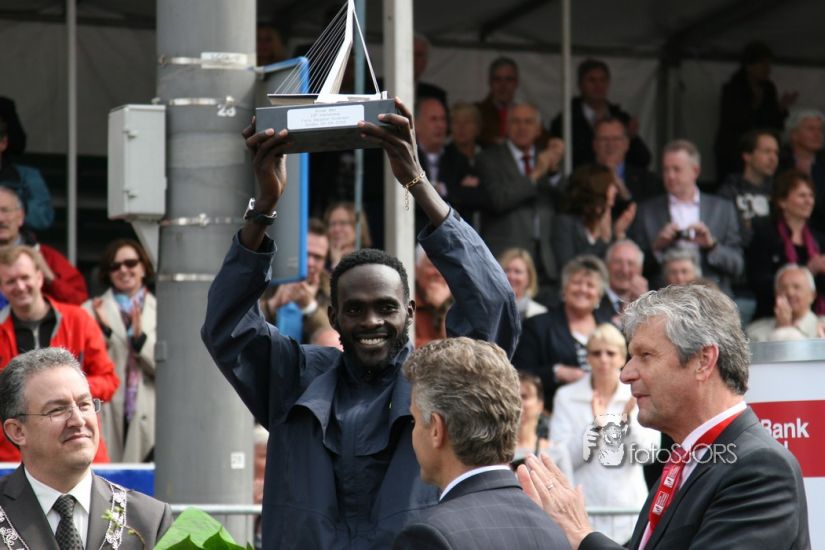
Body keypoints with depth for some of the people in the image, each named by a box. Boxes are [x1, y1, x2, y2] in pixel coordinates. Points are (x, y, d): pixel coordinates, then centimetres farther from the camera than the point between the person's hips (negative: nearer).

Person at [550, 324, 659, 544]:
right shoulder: (567, 397, 4)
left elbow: (646, 454, -3)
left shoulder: (637, 396, 5)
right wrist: (595, 425, -17)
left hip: (628, 508, 1)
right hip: (583, 508, -1)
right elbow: (560, 458, -4)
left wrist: (628, 417, -18)